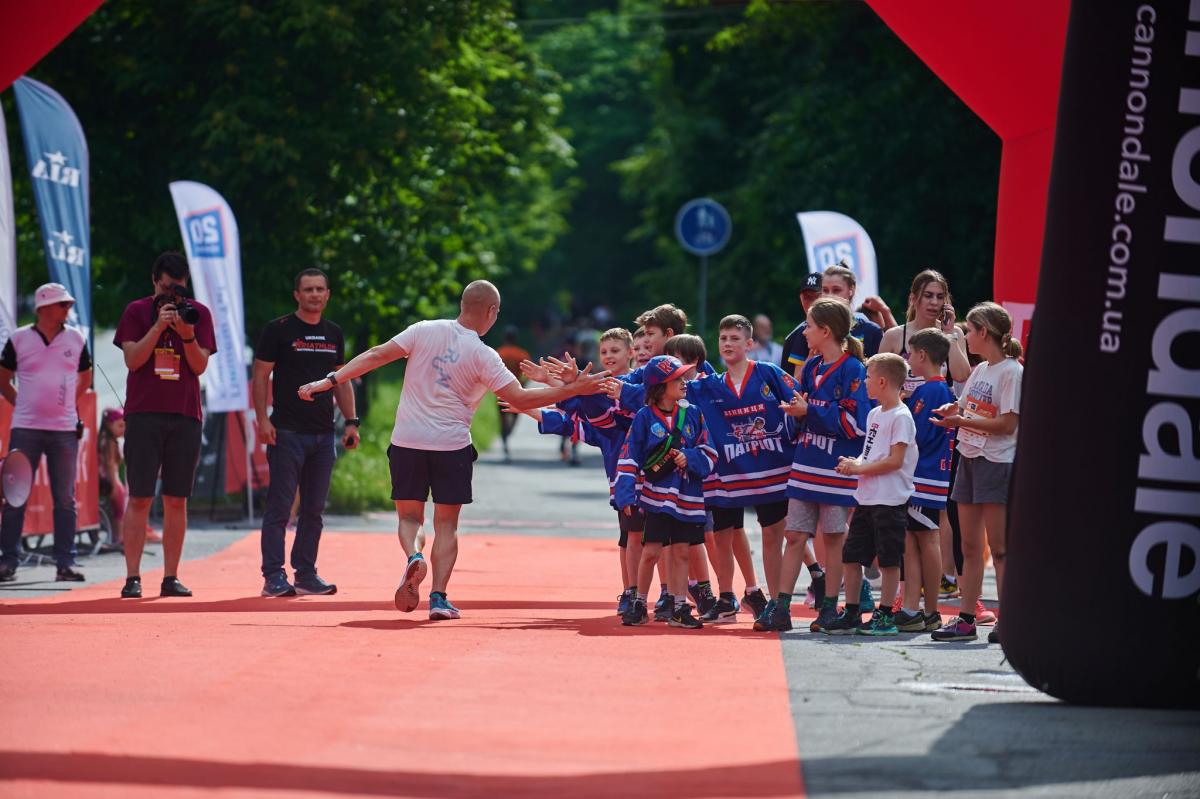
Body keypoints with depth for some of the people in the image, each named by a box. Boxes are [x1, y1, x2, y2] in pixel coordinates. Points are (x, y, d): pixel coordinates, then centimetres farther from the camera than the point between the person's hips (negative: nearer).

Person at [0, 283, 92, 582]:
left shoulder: (76, 339, 8)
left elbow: (85, 377, 23)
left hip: (64, 430, 2)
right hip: (26, 429, -2)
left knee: (65, 499, 2)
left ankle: (65, 563, 5)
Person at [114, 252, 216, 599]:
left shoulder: (198, 313, 8)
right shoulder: (137, 311, 5)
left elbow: (200, 365, 2)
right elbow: (132, 359, -5)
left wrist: (187, 333, -14)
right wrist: (158, 326, -14)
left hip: (185, 416, 2)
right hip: (144, 414, -2)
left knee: (176, 500, 2)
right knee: (139, 498, -5)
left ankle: (171, 577, 5)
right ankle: (132, 578, -5)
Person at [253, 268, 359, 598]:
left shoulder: (333, 334, 15)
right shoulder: (279, 330, -2)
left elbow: (341, 381, 20)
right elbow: (261, 376, -4)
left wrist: (351, 422, 10)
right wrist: (263, 420, -14)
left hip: (323, 434, 6)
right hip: (287, 432, -6)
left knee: (314, 509, 9)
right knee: (280, 506, -7)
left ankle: (306, 574, 15)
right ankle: (274, 577, -7)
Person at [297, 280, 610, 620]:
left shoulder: (424, 331, -2)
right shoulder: (483, 356, -8)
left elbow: (375, 355, -5)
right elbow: (520, 399, -11)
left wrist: (330, 380, -1)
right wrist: (573, 389, -5)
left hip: (407, 440, 2)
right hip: (452, 446, -2)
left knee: (410, 517, 13)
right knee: (446, 525, 9)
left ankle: (413, 556, -19)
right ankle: (439, 598, -1)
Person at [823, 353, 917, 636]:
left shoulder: (900, 417, -12)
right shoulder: (874, 414, 15)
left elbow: (895, 460, -18)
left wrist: (859, 468, -14)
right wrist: (854, 463, 0)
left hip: (890, 499, -9)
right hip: (866, 496, 9)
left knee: (889, 559, -1)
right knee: (851, 556, 9)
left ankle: (885, 616, 5)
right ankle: (851, 615, 16)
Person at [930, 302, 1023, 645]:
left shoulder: (1012, 372, -11)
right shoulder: (980, 370, 15)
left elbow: (1008, 424, -18)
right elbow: (964, 409, 20)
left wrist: (962, 421, -20)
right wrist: (951, 411, -3)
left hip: (997, 463, -8)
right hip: (969, 459, 8)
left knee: (999, 547, -6)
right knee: (970, 547, 8)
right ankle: (965, 619, 10)